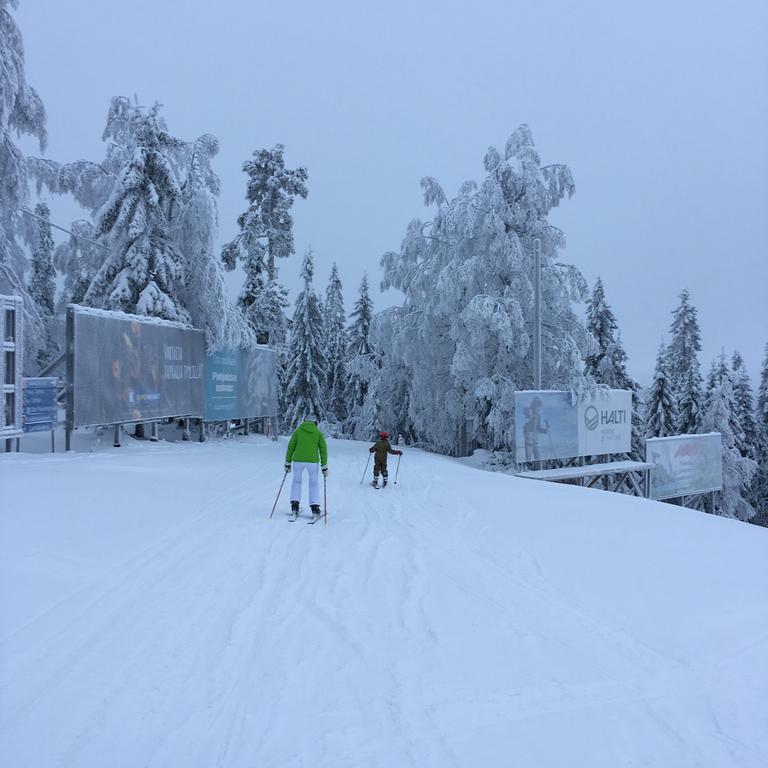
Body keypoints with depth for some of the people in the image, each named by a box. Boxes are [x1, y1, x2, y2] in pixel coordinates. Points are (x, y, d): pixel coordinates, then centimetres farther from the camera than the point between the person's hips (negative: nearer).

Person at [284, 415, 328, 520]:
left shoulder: (298, 431, 10)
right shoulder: (318, 433, 8)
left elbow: (290, 447, 8)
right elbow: (323, 450, 6)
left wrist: (287, 463, 15)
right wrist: (324, 467, 11)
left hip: (298, 460, 1)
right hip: (313, 461, 0)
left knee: (296, 482, 20)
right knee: (314, 483, 15)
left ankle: (295, 506, 9)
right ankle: (315, 508, 6)